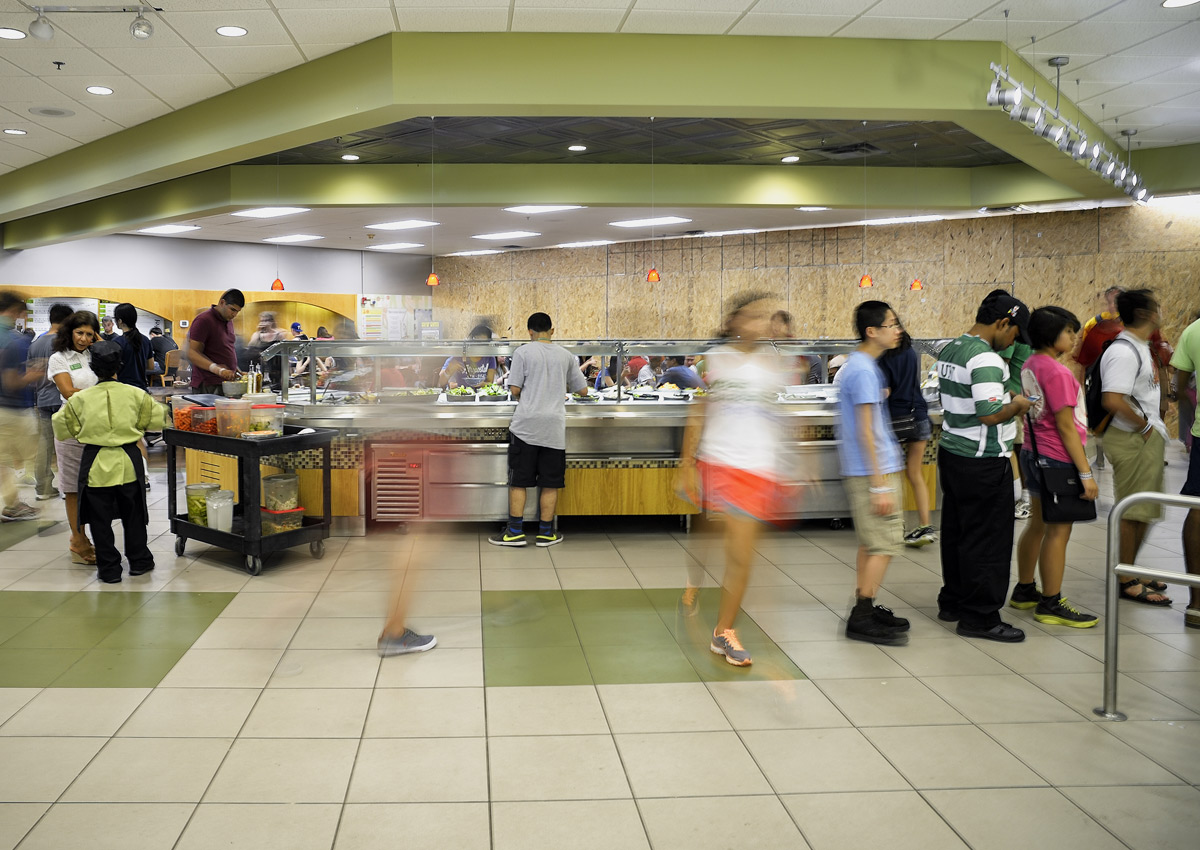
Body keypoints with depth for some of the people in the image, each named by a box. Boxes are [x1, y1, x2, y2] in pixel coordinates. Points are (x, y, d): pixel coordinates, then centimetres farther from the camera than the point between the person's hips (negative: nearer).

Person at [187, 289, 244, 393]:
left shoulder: (228, 320, 17)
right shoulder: (203, 321, -10)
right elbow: (192, 354, -18)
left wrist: (236, 371, 16)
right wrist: (218, 370, -30)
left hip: (227, 382, 8)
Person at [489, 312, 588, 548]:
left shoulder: (523, 352, -1)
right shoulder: (566, 356, 8)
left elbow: (514, 389, -5)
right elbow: (583, 390, 13)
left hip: (526, 424, -2)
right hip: (554, 427, 2)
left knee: (518, 480, 4)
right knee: (550, 483, 8)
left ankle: (515, 531, 5)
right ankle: (545, 533, 12)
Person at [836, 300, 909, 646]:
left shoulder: (859, 365, 15)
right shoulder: (864, 370, -17)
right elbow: (865, 431, -20)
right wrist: (880, 485, -21)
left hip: (866, 470, 10)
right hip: (872, 471, -10)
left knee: (871, 543, 15)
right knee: (885, 543, -7)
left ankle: (864, 610, 22)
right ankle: (862, 619, -3)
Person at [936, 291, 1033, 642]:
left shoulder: (950, 350, 10)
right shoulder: (985, 359, -20)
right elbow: (990, 415, -28)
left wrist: (1007, 403, 15)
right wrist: (1017, 406, -9)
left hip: (951, 452, 10)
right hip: (983, 463, -10)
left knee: (955, 532, 17)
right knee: (987, 540, -1)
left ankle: (952, 601, 28)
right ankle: (979, 617, 5)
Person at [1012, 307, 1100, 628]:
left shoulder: (1030, 366, 7)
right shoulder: (1056, 372, -19)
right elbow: (1065, 426, -20)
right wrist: (1085, 472, -17)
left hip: (1034, 454, 9)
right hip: (1058, 460, -9)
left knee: (1037, 525, 18)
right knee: (1058, 532, -1)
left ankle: (1024, 591, 28)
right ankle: (1051, 605, 7)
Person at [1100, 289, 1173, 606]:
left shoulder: (1142, 349, 15)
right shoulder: (1123, 352, -19)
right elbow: (1113, 400, -29)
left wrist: (1162, 361, 12)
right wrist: (1144, 426, -18)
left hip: (1148, 438, 10)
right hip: (1132, 440, -10)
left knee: (1143, 511, 18)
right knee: (1131, 512, -3)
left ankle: (1130, 572, 30)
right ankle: (1127, 582, 7)